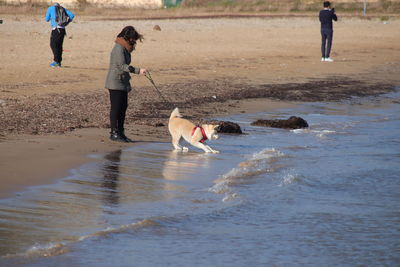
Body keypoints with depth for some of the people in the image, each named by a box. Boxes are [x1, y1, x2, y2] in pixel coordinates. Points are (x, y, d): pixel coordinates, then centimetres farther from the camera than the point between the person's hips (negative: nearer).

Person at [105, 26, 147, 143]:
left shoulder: (124, 49, 16)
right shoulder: (119, 48, -16)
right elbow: (123, 66, -25)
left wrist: (128, 84, 25)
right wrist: (138, 70, -33)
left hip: (122, 83, 10)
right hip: (115, 83, -10)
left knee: (123, 107, 10)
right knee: (116, 107, -6)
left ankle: (120, 132, 16)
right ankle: (114, 133, -1)